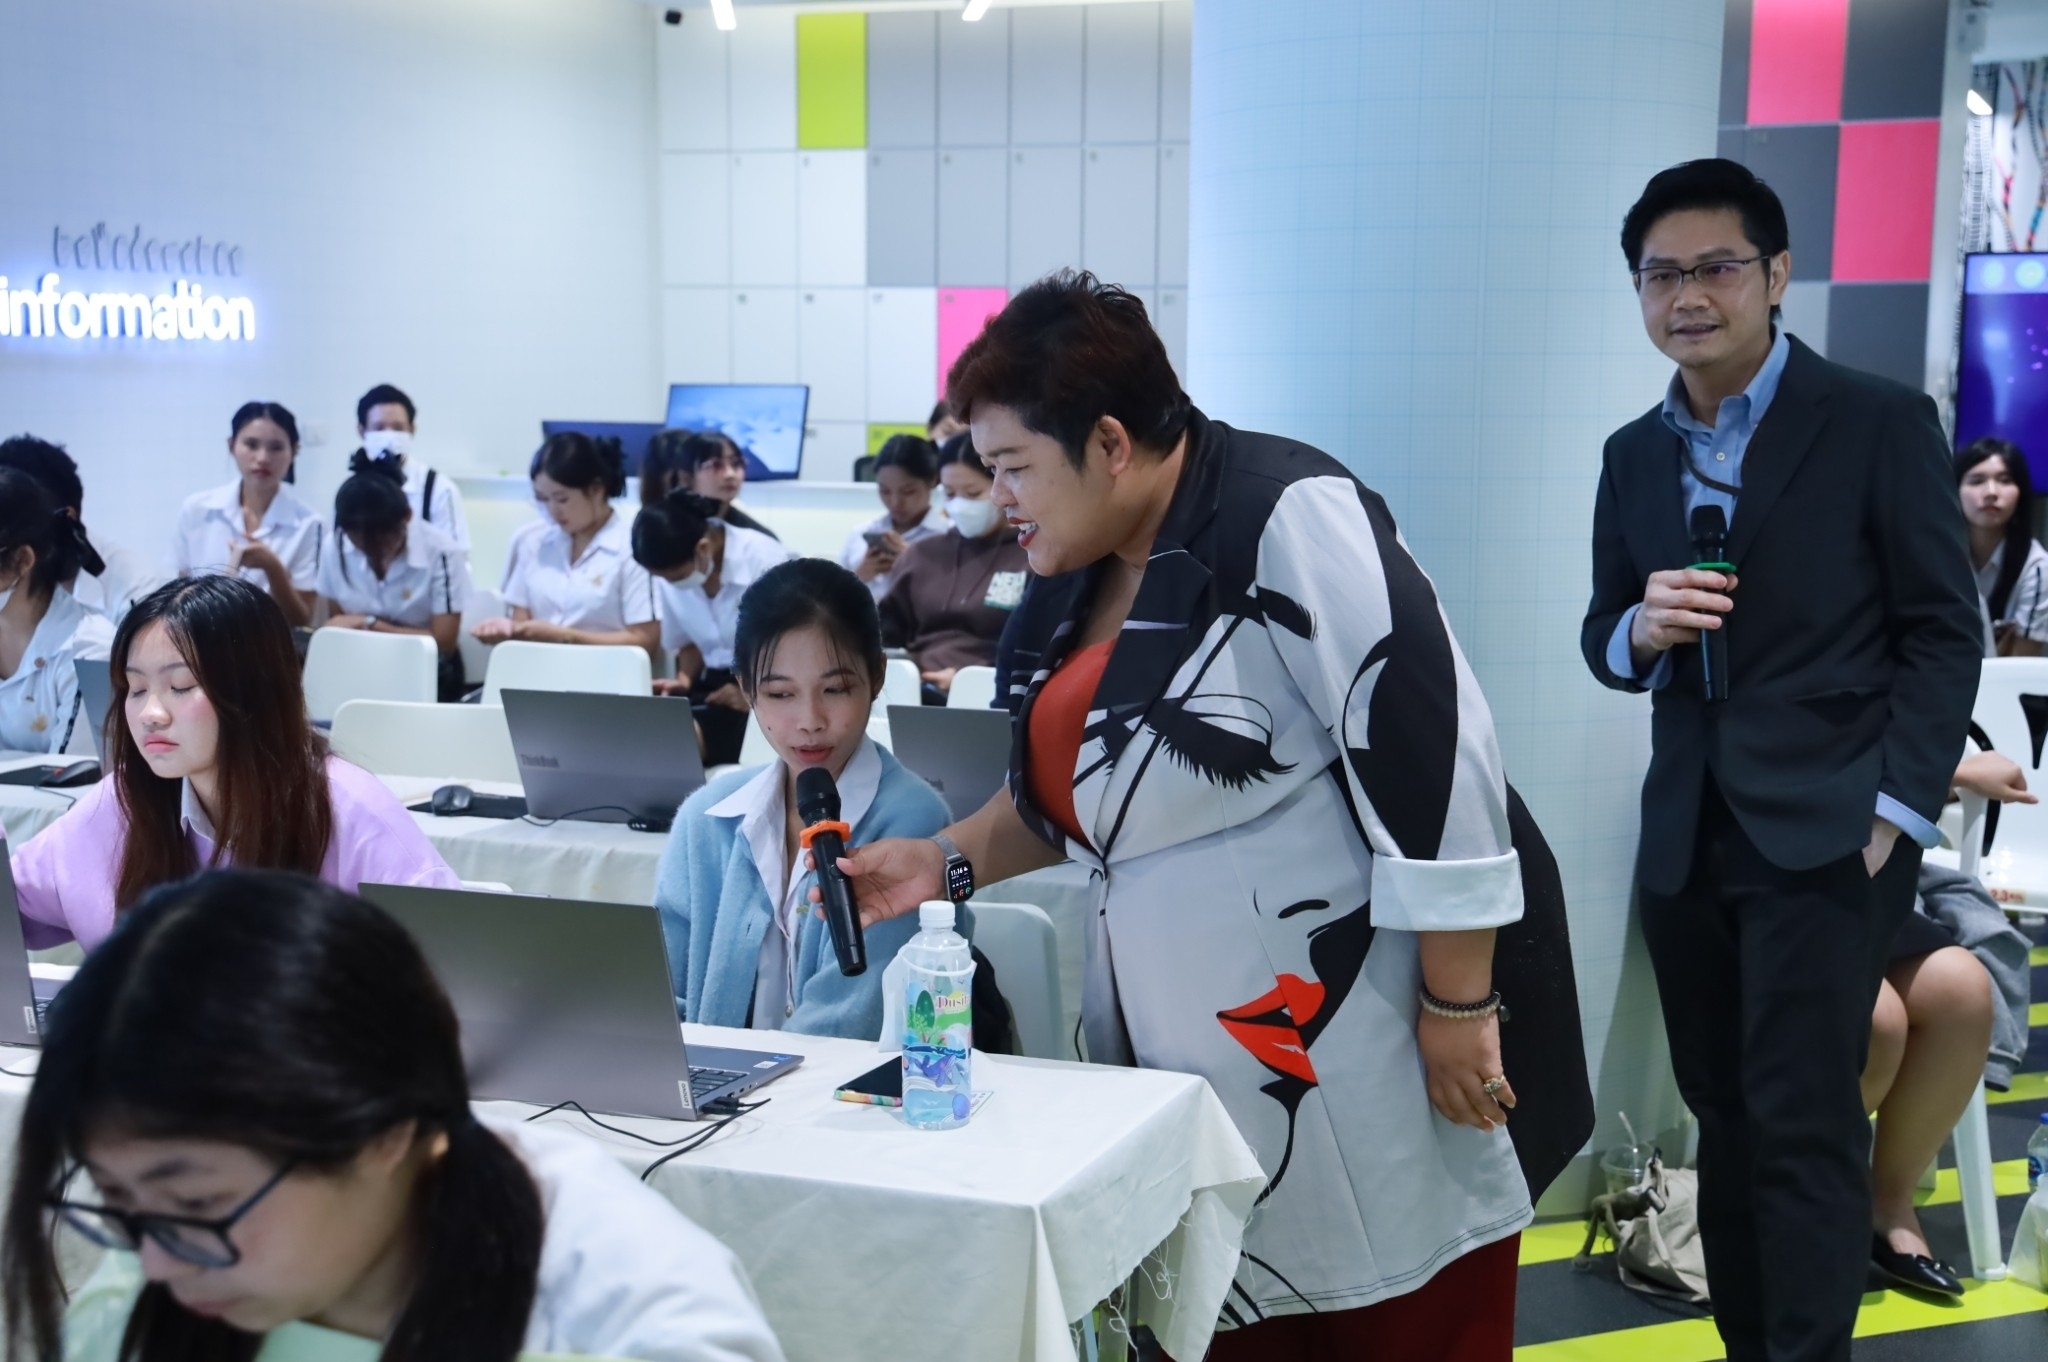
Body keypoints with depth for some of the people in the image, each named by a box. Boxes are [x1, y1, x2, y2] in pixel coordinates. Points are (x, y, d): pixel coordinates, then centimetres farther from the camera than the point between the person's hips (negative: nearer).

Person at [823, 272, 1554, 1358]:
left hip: (1353, 1054, -8)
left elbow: (1433, 754, -19)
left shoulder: (1286, 516, -16)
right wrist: (949, 861, 7)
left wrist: (1456, 1010, -18)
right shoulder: (1076, 578, 10)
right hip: (1184, 1057, 8)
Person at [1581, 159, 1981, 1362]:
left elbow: (1944, 631, -4)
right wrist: (1643, 631, -11)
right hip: (1685, 839, 5)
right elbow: (1605, 642, 13)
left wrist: (1897, 813, -12)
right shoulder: (1634, 454, 11)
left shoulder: (1881, 423, -3)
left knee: (1803, 1124, -6)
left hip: (1824, 832, -5)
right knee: (1727, 1116, 12)